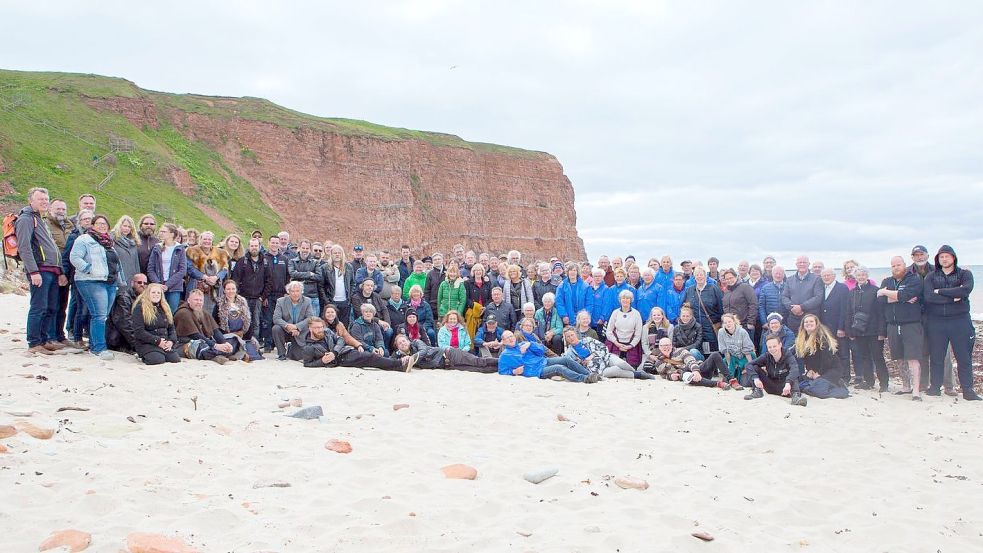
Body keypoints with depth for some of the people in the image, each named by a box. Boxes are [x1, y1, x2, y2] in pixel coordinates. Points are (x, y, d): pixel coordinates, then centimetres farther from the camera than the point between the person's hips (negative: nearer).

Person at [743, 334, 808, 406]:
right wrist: (755, 378, -34)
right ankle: (757, 391, -6)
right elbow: (749, 365, -16)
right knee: (755, 368, -11)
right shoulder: (766, 356, -9)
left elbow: (794, 369, -40)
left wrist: (788, 383, -58)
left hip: (784, 387, -3)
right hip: (771, 387, 3)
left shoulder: (788, 355, -18)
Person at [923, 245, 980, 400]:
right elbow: (928, 296, -11)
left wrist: (940, 291, -14)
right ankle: (935, 387, 16)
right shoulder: (931, 277, 7)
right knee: (936, 357, 6)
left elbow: (966, 290, -18)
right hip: (936, 322, 1)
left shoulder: (964, 274, 5)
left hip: (960, 320, -1)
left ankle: (967, 390, 9)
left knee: (964, 357, 2)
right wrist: (954, 297, -13)